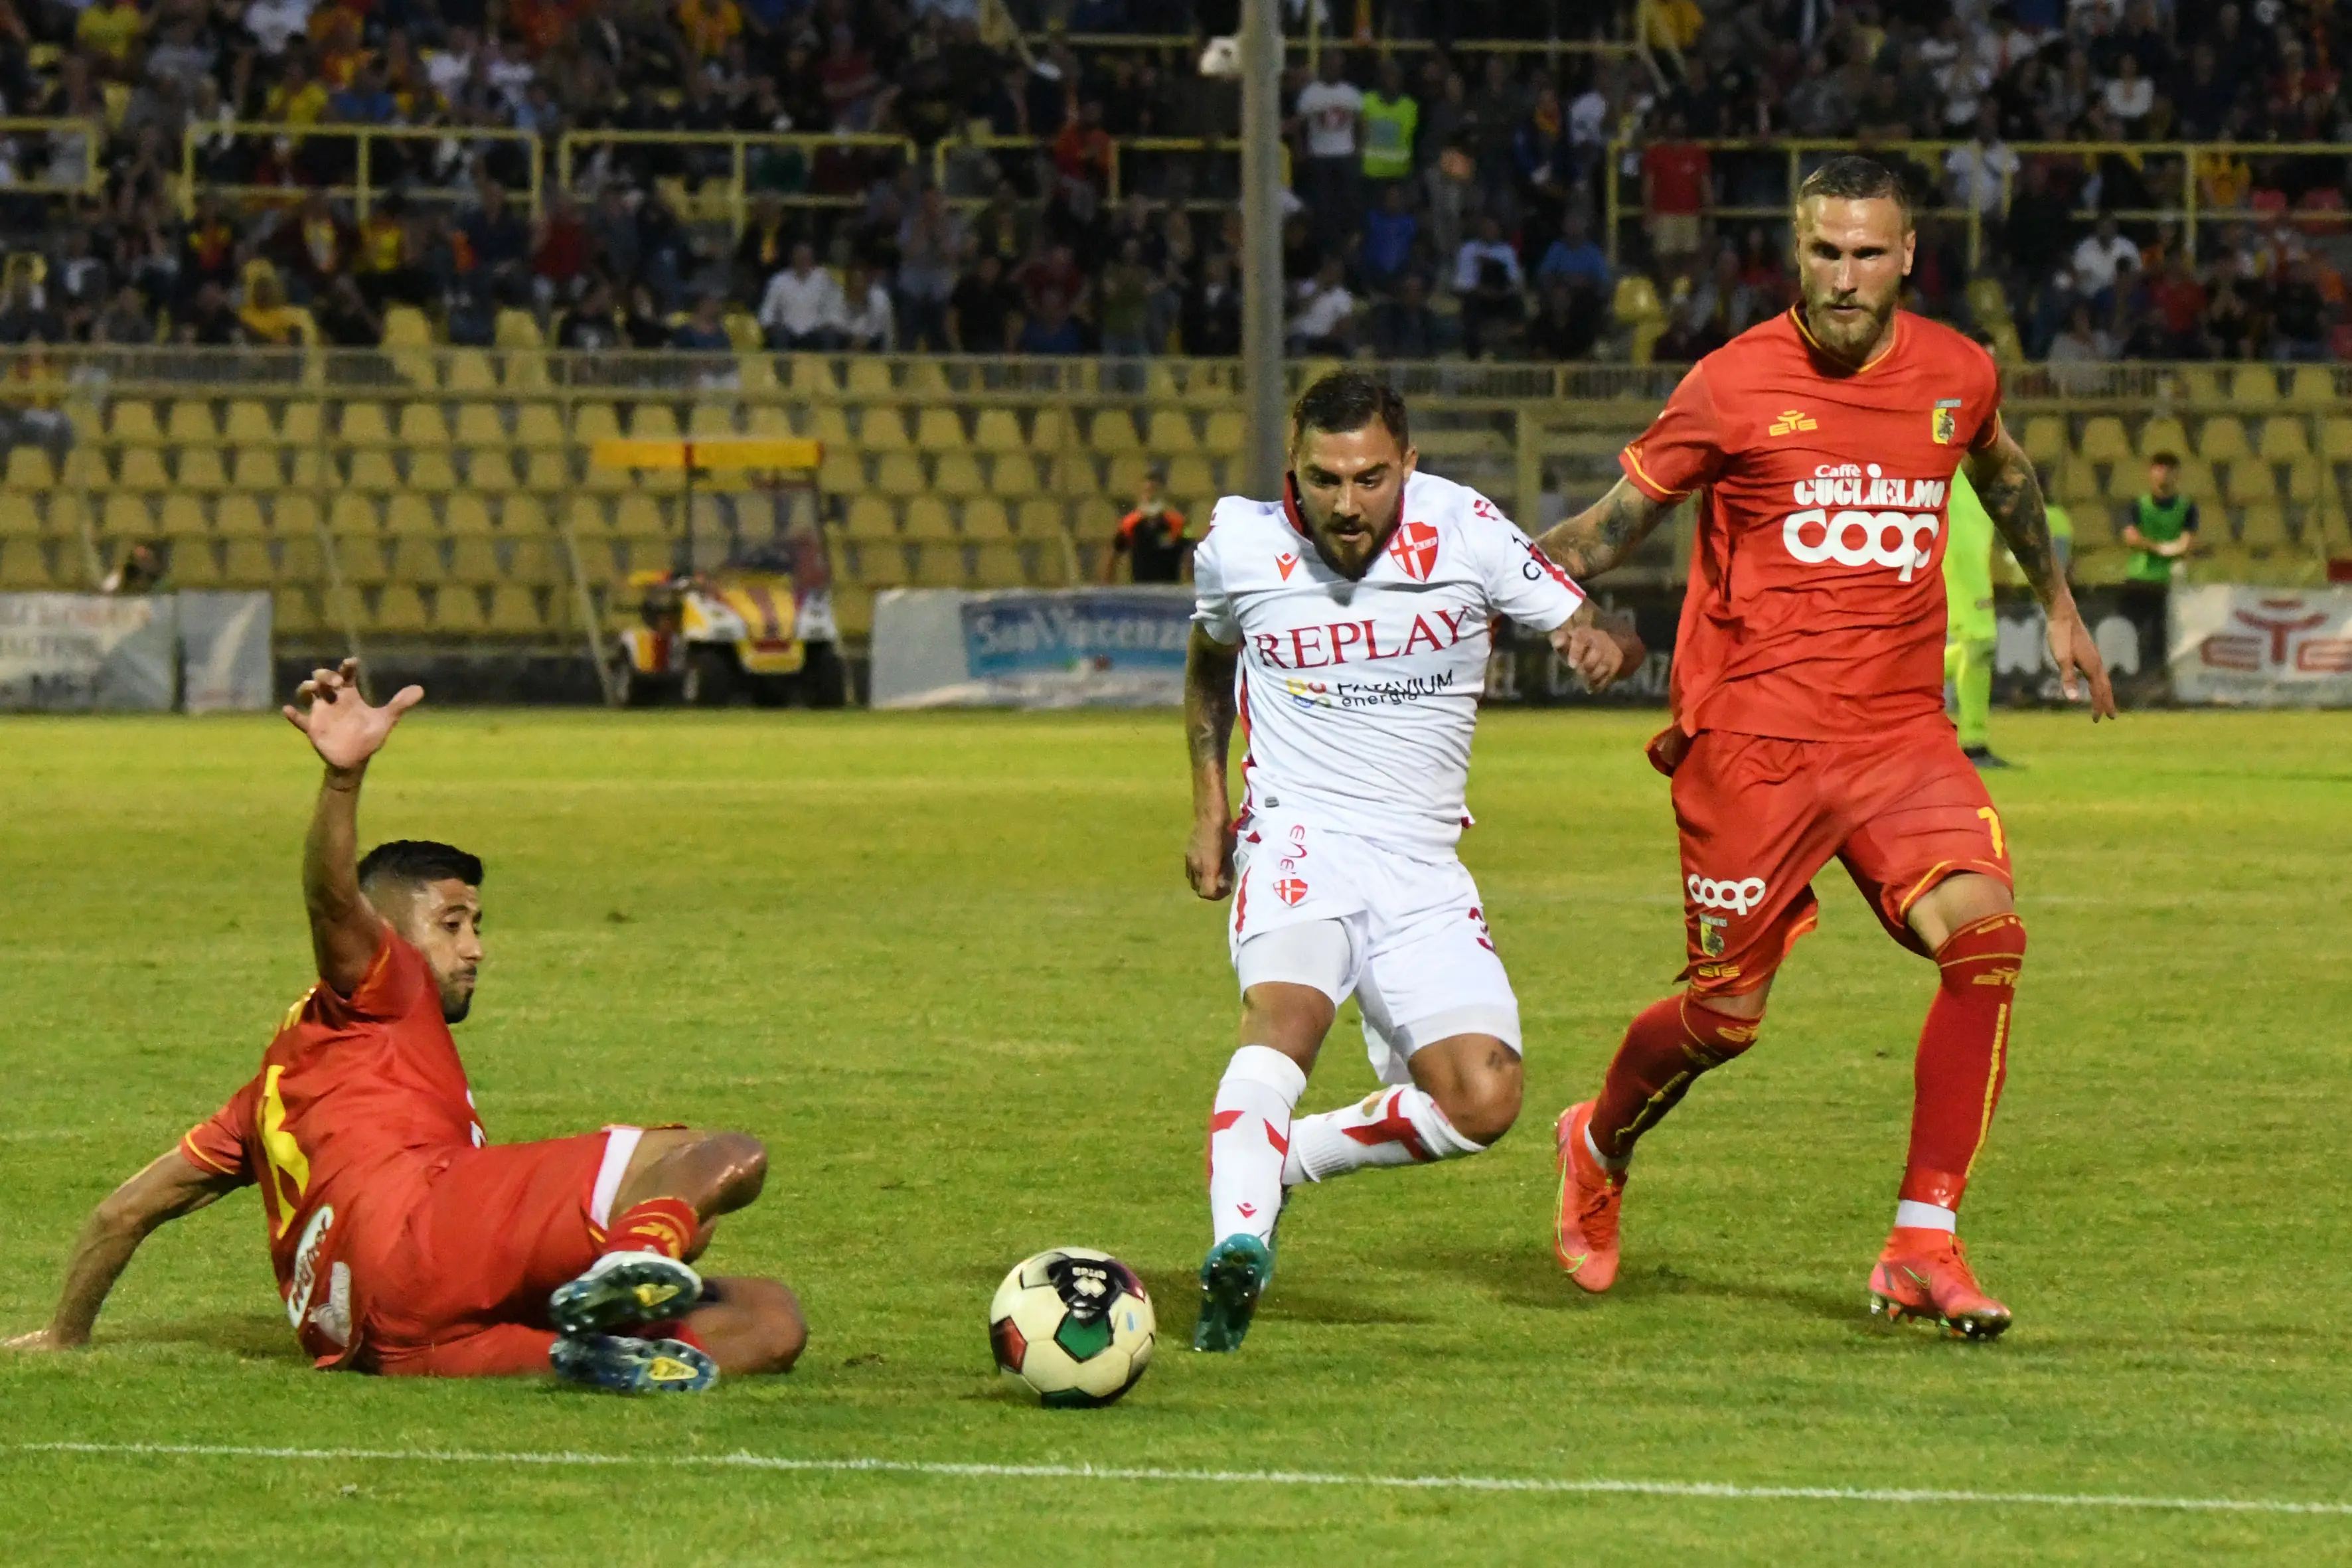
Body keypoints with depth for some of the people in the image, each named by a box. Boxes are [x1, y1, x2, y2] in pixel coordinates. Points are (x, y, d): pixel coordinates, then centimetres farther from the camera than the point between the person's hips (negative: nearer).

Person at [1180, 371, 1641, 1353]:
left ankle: (1272, 1160, 6)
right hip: (1300, 839, -2)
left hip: (1422, 865, 2)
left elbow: (1584, 625, 1)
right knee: (1285, 1013, -34)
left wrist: (1600, 642, -24)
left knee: (1483, 1102, -14)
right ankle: (1238, 1243, -49)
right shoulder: (1240, 546, -2)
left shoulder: (1465, 533, -6)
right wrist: (1209, 811, 14)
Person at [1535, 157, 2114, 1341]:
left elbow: (2001, 474, 28)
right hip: (1752, 734, -3)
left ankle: (1922, 1244, -14)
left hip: (1901, 730, 3)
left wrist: (2059, 607, 40)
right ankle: (1599, 1145, 36)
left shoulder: (1958, 375, 5)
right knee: (1726, 1012, 1)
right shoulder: (1736, 385, -6)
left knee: (1985, 935, -20)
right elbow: (1617, 520, 3)